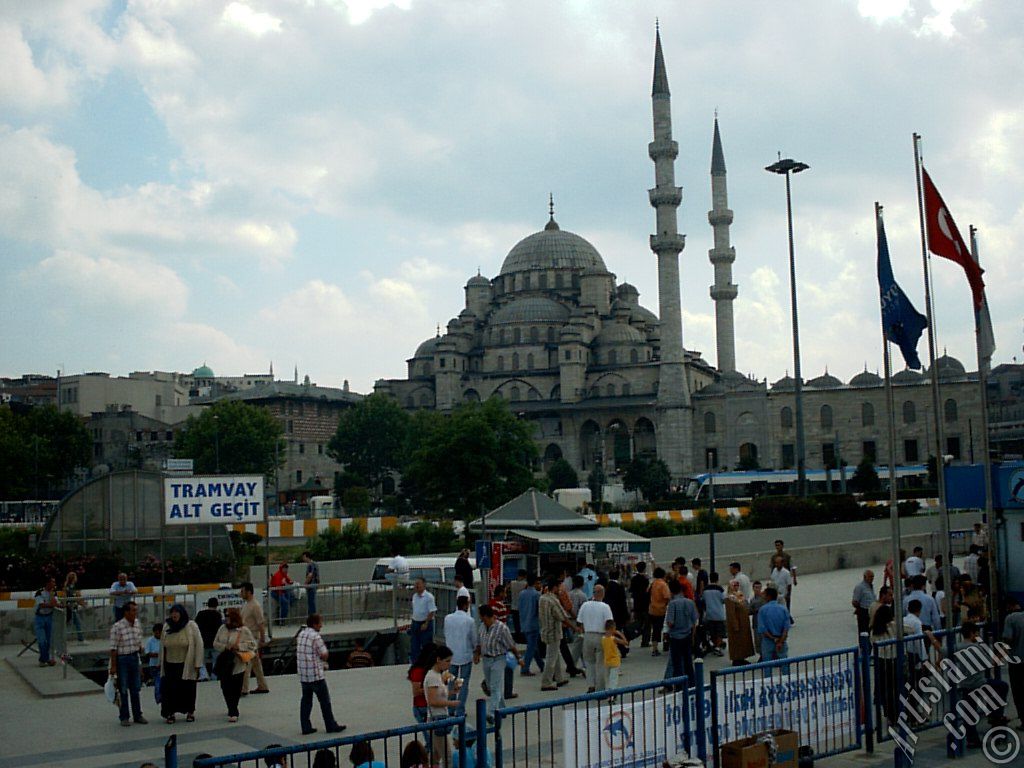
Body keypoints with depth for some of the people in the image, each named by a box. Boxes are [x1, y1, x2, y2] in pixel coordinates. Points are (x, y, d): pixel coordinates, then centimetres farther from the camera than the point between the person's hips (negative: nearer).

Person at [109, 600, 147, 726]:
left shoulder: (137, 624, 5)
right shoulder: (117, 627, -15)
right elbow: (113, 648, -14)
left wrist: (140, 661, 16)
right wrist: (113, 666, -15)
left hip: (134, 658, 6)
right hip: (122, 659, -6)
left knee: (135, 689, 11)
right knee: (123, 690, 2)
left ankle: (137, 715, 19)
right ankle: (124, 717, 13)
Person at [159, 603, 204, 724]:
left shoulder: (191, 626, -7)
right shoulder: (167, 626, 5)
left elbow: (198, 645, -7)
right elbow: (162, 645, 12)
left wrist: (197, 665, -10)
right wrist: (161, 663, 11)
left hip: (186, 665, -3)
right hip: (170, 665, 3)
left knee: (188, 690, 6)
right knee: (170, 689, 1)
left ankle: (190, 712, 23)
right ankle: (170, 712, 16)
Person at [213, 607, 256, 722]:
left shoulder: (243, 630, -6)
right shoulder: (222, 628, 7)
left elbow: (252, 644, -6)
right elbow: (215, 644, 7)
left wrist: (239, 646, -17)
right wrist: (225, 647, -11)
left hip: (238, 664, -4)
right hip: (224, 662, 4)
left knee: (236, 688, 2)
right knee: (226, 687, 0)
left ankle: (232, 710, 14)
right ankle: (233, 712, 9)